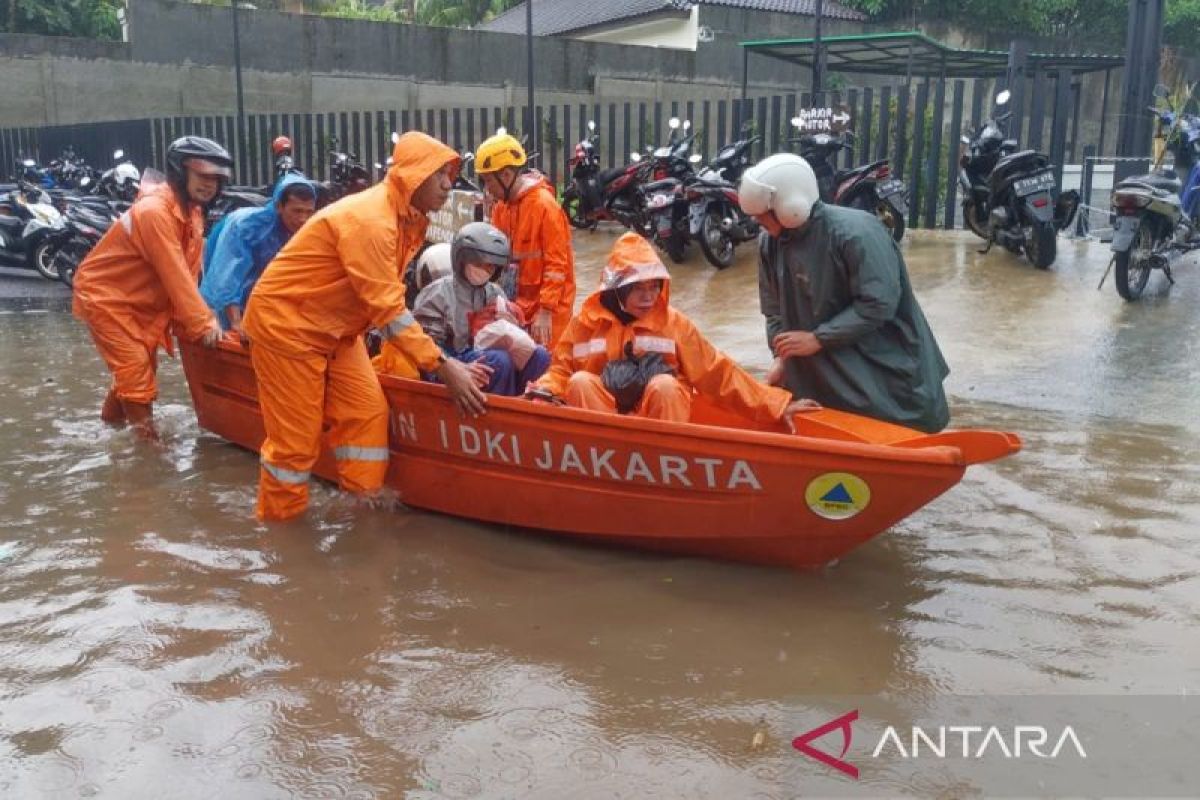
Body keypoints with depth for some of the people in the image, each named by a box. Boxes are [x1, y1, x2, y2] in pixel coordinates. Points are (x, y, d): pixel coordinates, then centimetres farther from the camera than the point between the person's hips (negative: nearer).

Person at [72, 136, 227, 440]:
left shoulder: (192, 210, 0)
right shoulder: (153, 211, -30)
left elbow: (188, 272, -3)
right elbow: (174, 275, -32)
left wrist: (192, 320, -10)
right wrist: (203, 322, -30)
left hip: (140, 298, 9)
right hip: (103, 294, -9)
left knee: (142, 364, 19)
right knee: (135, 366, -10)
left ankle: (112, 421, 40)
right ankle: (146, 436, 0)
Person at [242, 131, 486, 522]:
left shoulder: (408, 218, 2)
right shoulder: (369, 220, -28)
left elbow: (386, 300, 2)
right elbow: (388, 309, -30)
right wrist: (442, 365, -28)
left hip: (334, 326, 9)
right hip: (286, 322, -9)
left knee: (367, 411, 3)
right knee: (296, 434, 0)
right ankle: (278, 522, 17)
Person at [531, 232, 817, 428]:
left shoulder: (672, 322, 2)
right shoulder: (587, 322, 3)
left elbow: (717, 372, 2)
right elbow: (561, 370, 8)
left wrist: (774, 404, -2)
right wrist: (542, 392, -17)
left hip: (660, 419, 0)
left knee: (664, 385, -30)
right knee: (580, 382, -25)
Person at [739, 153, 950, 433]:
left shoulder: (855, 232, -25)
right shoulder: (771, 241, -4)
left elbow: (879, 305, -27)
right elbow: (775, 308, 6)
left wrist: (818, 339, -25)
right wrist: (782, 356, -7)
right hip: (822, 374, 6)